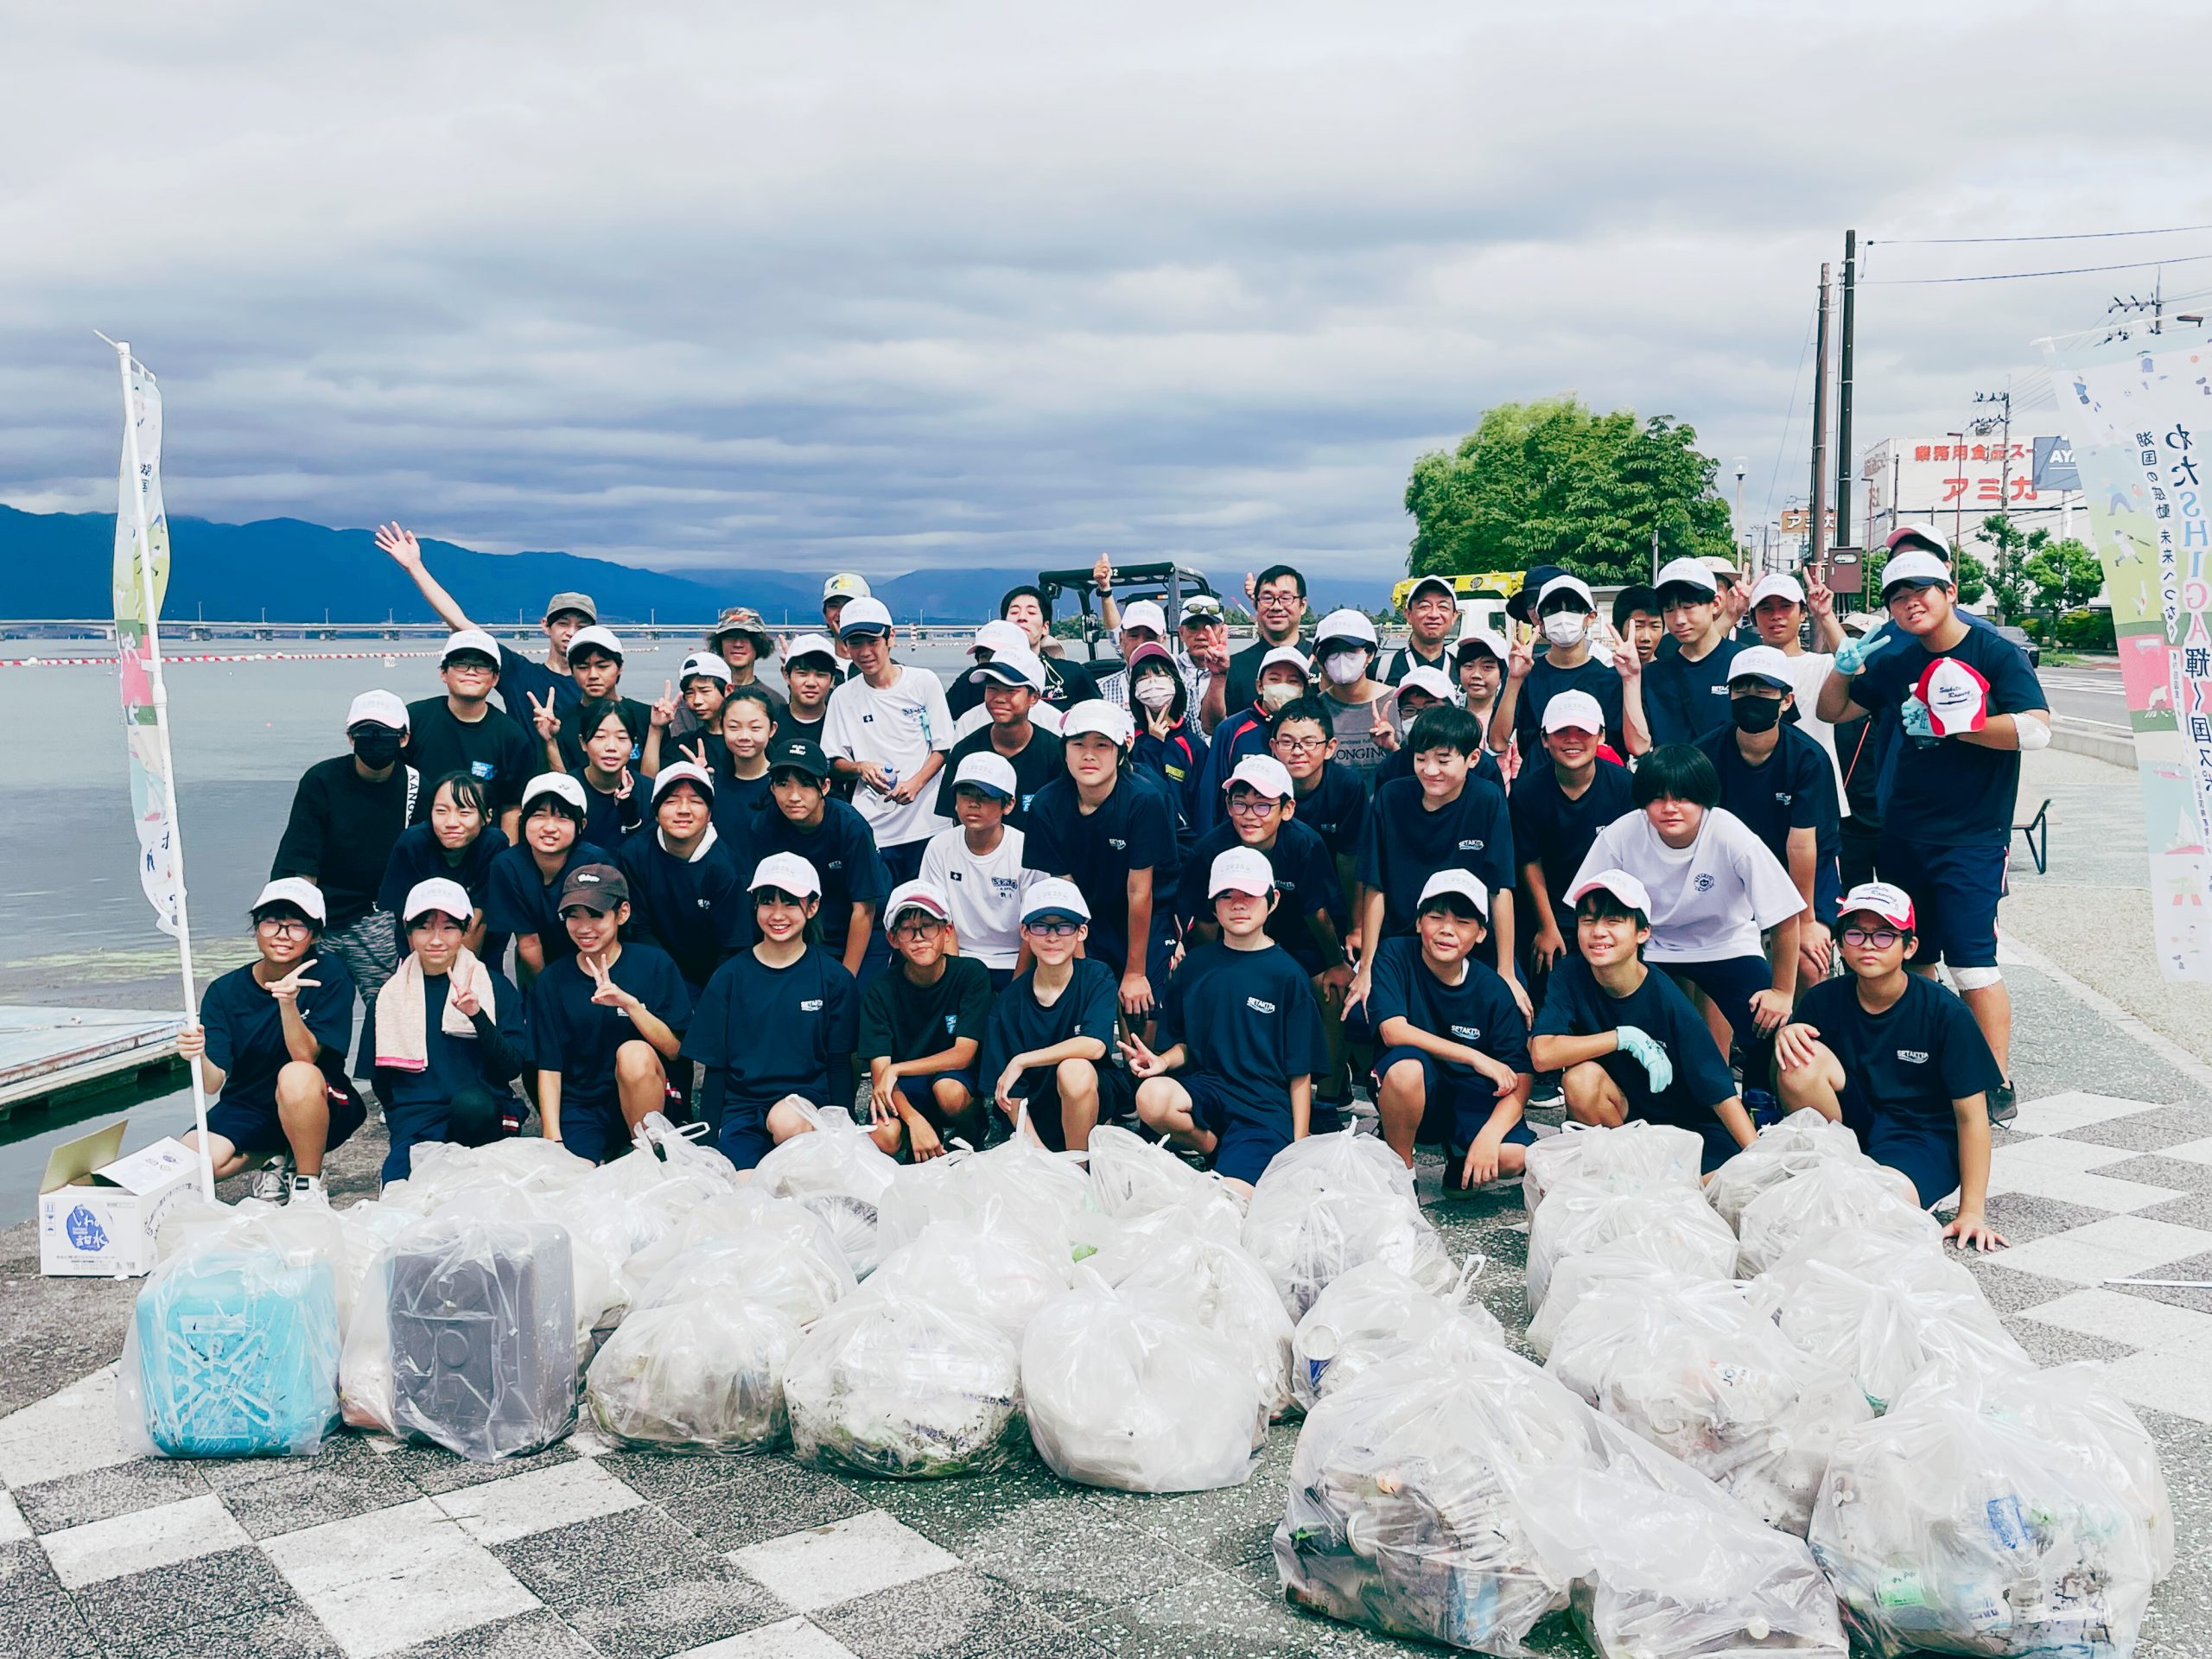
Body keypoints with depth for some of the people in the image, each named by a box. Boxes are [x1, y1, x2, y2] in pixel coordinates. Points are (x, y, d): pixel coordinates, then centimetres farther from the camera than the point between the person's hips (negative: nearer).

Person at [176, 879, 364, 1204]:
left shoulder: (328, 974, -13)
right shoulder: (225, 991, -7)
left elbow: (305, 1056, -22)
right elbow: (213, 1083, -14)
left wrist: (288, 1003, -38)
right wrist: (198, 1055, -37)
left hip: (319, 1110, -3)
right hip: (247, 1108, 3)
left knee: (296, 1075, -36)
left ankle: (307, 1182, -12)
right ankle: (278, 1160, 7)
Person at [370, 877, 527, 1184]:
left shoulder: (496, 986, 4)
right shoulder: (391, 995, 9)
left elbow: (513, 1067, -6)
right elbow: (381, 1080, 17)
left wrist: (478, 1016, -18)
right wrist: (403, 1121, 6)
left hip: (481, 1115, 1)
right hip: (415, 1122, 0)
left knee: (470, 1102, -36)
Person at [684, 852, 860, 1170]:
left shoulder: (833, 978, 4)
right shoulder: (729, 976, 7)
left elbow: (840, 1064, 5)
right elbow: (715, 1066, 9)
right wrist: (710, 1138, 2)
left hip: (809, 1095, 0)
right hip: (741, 1105, 0)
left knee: (787, 1121, -35)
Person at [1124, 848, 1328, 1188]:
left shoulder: (1286, 974, -1)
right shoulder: (1196, 965, 8)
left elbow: (1300, 1071, 0)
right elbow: (1184, 1043, 13)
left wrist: (1299, 1147, -4)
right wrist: (1163, 1060, -11)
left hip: (1266, 1106, -3)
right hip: (1205, 1088, 3)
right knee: (1151, 1095, -31)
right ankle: (1213, 1147, -2)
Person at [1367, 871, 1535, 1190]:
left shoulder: (1493, 990, -8)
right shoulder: (1394, 956, -11)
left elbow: (1520, 1076, -10)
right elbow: (1393, 1031, -23)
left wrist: (1489, 1135, -26)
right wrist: (1475, 1057, -23)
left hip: (1470, 1101, 2)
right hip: (1411, 1095, -1)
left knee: (1515, 1156, -28)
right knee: (1407, 1062, -36)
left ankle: (1458, 1154, 11)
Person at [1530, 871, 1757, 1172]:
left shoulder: (1667, 1000, -20)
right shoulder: (1571, 977, -13)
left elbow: (1721, 1091, -18)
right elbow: (1542, 1054, -26)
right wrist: (1625, 1037, -27)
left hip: (1691, 1125, -2)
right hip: (1624, 1122, 2)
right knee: (1581, 1077, -29)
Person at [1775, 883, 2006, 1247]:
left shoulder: (1944, 1012, -14)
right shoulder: (1824, 1000, -6)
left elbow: (1971, 1115, -12)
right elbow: (1788, 1083, -1)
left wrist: (1971, 1212, -15)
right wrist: (1784, 1037, -24)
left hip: (1925, 1138, -4)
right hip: (1854, 1122, 4)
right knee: (1803, 1059, -24)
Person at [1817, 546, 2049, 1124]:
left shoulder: (1996, 653, -6)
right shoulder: (1897, 662, 10)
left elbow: (2037, 730, -18)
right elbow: (1832, 710, 20)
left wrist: (1951, 725, -18)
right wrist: (1844, 666, 0)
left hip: (1972, 838, -6)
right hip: (1902, 834, 6)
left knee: (1971, 962, -11)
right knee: (1911, 960, 12)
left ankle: (1999, 1086, -3)